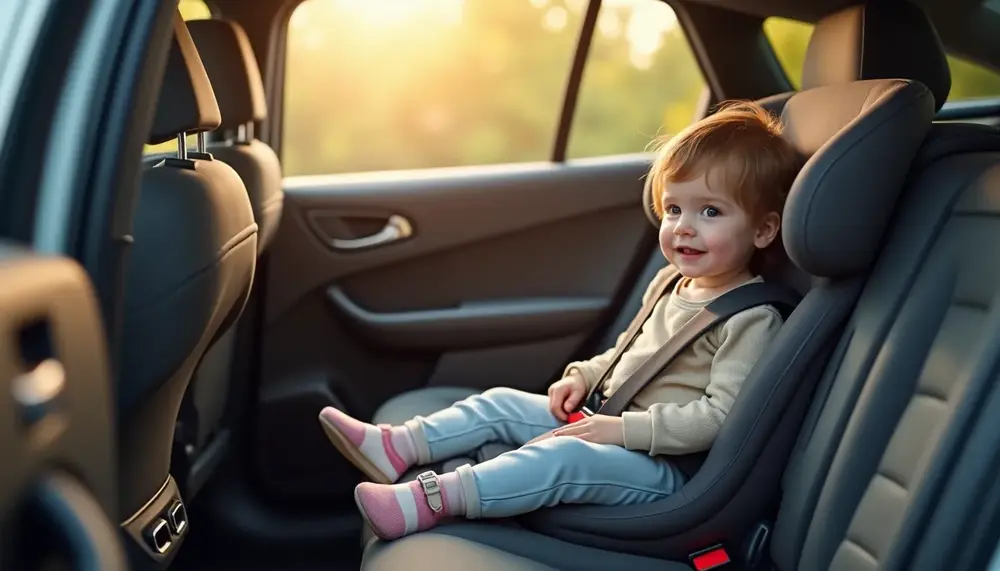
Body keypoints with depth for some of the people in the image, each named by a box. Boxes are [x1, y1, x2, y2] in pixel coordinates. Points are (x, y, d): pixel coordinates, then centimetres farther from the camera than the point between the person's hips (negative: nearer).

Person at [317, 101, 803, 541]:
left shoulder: (751, 320, -17)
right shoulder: (672, 282, 10)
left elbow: (719, 416, -25)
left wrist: (625, 429, -25)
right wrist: (586, 375, 7)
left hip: (666, 467, -9)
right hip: (607, 423, 9)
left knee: (562, 456, -33)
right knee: (502, 403, 5)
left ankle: (434, 500, -39)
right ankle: (395, 447, -1)